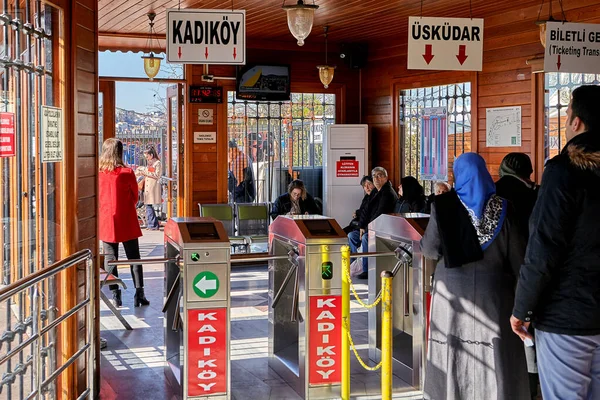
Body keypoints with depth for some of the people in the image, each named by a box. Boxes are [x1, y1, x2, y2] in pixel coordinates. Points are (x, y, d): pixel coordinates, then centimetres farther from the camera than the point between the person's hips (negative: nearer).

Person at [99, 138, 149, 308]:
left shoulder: (98, 173, -6)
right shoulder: (127, 173, -11)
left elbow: (96, 197, 5)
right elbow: (135, 197, 1)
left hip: (106, 222, 2)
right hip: (127, 223, -2)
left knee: (110, 259, 8)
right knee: (134, 258, 7)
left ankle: (115, 296, 7)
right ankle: (139, 293, 3)